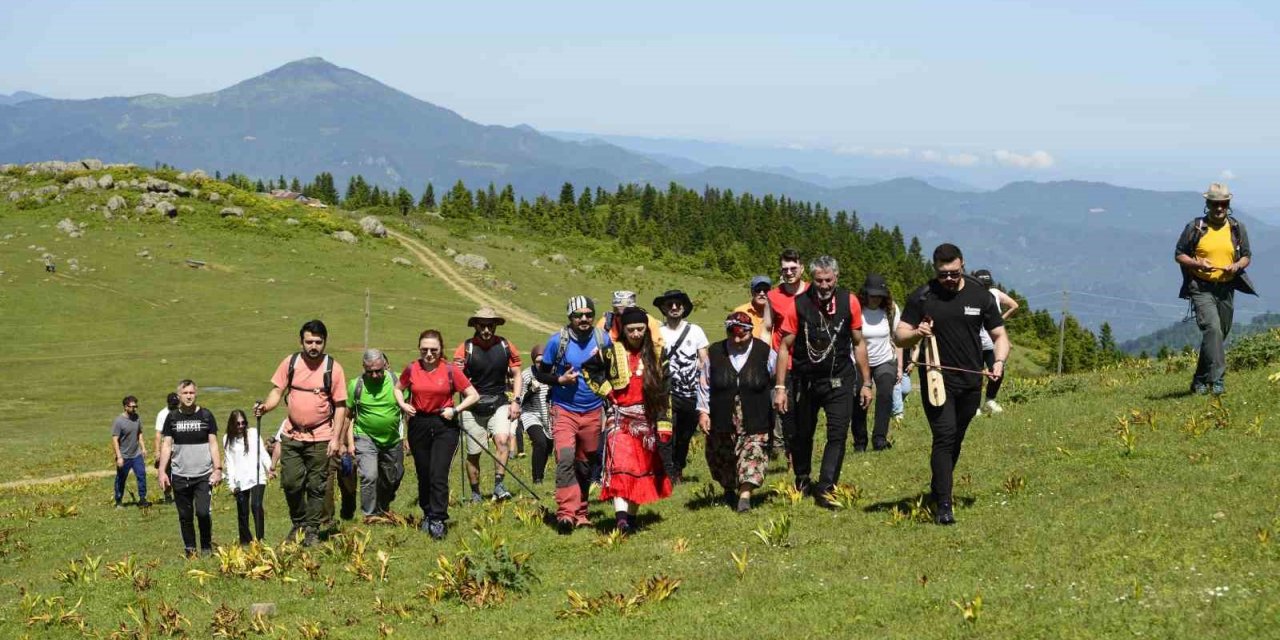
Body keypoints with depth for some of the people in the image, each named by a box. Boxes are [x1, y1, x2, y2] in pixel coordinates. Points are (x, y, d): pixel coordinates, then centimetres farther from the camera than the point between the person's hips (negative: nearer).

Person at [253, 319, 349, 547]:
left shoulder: (333, 368, -5)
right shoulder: (290, 363, 1)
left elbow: (340, 406, -3)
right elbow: (277, 391, 6)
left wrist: (336, 438, -9)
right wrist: (265, 406, -16)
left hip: (320, 438, -2)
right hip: (292, 436, 2)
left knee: (316, 486, 3)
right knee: (290, 483, 2)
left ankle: (312, 530, 15)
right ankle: (298, 523, 24)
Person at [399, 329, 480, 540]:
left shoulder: (450, 370, -6)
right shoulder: (412, 370, 1)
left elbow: (474, 395, 0)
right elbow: (397, 389, 20)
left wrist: (455, 410, -12)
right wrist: (403, 406, 2)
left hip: (445, 426, -3)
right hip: (418, 425, 3)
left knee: (438, 474, -13)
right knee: (423, 475, 11)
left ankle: (438, 521, -9)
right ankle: (428, 515, 27)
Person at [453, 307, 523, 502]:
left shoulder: (505, 346, 2)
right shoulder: (465, 348, -4)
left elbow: (517, 374, 11)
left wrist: (516, 401, 1)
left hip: (499, 404, 1)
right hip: (473, 407, -1)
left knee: (502, 439, -24)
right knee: (473, 453, 6)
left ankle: (498, 484, -19)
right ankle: (475, 492, 22)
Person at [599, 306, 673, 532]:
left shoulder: (653, 355, 8)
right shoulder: (613, 352, -1)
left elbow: (663, 389, 11)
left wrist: (664, 421, 6)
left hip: (646, 420, 4)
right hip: (620, 418, -4)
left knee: (642, 468, 7)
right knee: (620, 465, -17)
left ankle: (632, 516, 18)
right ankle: (621, 517, -29)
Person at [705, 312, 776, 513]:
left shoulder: (766, 353, -5)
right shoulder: (714, 353, 0)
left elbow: (777, 383, 6)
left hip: (754, 422, -2)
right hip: (722, 421, 2)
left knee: (752, 453, -17)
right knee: (722, 458, 12)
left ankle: (745, 495, -22)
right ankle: (729, 490, 37)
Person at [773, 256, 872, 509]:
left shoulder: (849, 302, -4)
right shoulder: (799, 305, -10)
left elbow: (858, 343, 6)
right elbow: (785, 347, -5)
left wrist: (866, 383, 5)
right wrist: (780, 387, -9)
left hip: (840, 379, 0)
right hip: (805, 380, 0)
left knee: (838, 433, -12)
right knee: (802, 434, 12)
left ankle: (825, 490, -10)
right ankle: (801, 483, 34)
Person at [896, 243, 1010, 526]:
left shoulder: (980, 296, 2)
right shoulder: (921, 298, -3)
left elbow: (1000, 335, 7)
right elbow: (900, 337, -1)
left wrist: (999, 362, -13)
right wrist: (917, 333, -23)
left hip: (971, 382, 3)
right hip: (937, 381, -3)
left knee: (956, 440, 15)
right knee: (944, 438, -13)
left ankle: (938, 488, 36)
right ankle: (943, 505, -16)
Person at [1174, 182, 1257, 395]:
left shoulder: (1237, 228, 8)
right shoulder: (1195, 227, -2)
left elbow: (1247, 256, 15)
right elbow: (1179, 255, 3)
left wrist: (1238, 266, -8)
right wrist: (1197, 264, -15)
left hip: (1226, 289, 4)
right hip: (1201, 288, -4)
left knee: (1219, 335, 11)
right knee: (1212, 329, -22)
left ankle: (1199, 382, 27)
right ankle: (1217, 380, -26)